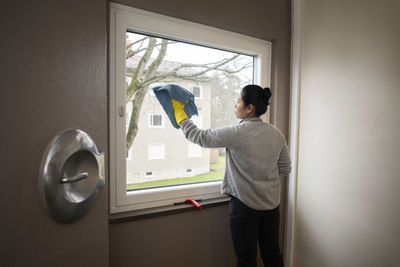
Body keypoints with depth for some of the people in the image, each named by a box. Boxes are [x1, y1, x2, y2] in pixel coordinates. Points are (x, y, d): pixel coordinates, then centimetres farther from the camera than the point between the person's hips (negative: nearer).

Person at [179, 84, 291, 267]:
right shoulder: (277, 134, 0)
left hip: (245, 206, -6)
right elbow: (285, 168, 8)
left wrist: (182, 120, 8)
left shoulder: (237, 133, -18)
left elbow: (200, 137, -7)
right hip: (271, 204, 6)